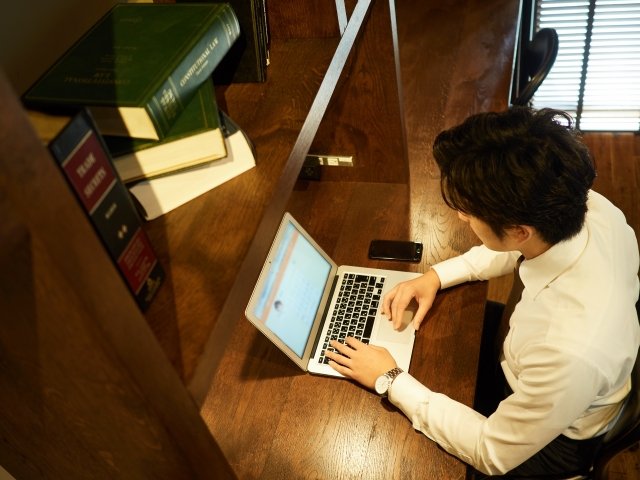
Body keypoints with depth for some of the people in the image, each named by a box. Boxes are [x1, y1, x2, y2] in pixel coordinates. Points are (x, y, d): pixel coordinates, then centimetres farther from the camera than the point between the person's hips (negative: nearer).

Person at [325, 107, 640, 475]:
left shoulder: (570, 352, -46)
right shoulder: (589, 205, -28)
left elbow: (493, 455, -27)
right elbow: (519, 250, -2)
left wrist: (391, 380, -23)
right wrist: (436, 276, -10)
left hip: (553, 440, -5)